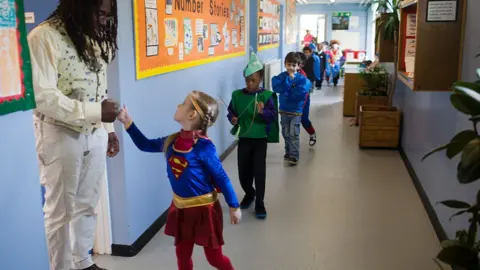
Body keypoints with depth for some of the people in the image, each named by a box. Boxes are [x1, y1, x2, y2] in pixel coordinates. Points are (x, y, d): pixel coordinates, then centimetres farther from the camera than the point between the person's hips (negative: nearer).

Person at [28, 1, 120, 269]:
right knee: (61, 210, 7)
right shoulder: (43, 37, -16)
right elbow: (43, 97, -22)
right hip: (60, 135, -7)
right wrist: (96, 112, -24)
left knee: (87, 204, 17)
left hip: (95, 134, 7)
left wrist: (109, 128, 13)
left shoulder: (94, 39, 8)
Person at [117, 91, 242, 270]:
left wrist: (234, 206, -10)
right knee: (182, 255, 19)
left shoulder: (204, 147, -22)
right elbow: (145, 145, 12)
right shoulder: (172, 141, -3)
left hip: (203, 209, -6)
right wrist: (128, 123, 6)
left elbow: (221, 177, -15)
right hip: (181, 208, 6)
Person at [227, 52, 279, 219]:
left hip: (260, 139, -3)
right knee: (243, 172, 12)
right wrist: (232, 118, -13)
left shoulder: (266, 96, -9)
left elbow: (273, 116, -14)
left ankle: (259, 204, 14)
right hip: (243, 139, 3)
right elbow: (231, 111, 8)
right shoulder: (237, 95, -1)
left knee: (259, 172, 1)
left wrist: (263, 112, -32)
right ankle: (249, 194, 39)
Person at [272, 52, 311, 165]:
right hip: (283, 110, 3)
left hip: (296, 110, -3)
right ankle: (288, 152, 31)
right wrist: (289, 79, -23)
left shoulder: (302, 79, -10)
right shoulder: (281, 77, -4)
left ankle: (294, 156, -1)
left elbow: (301, 93, -23)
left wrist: (287, 92, -18)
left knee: (293, 134, -6)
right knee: (286, 133, 15)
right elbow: (277, 88, -22)